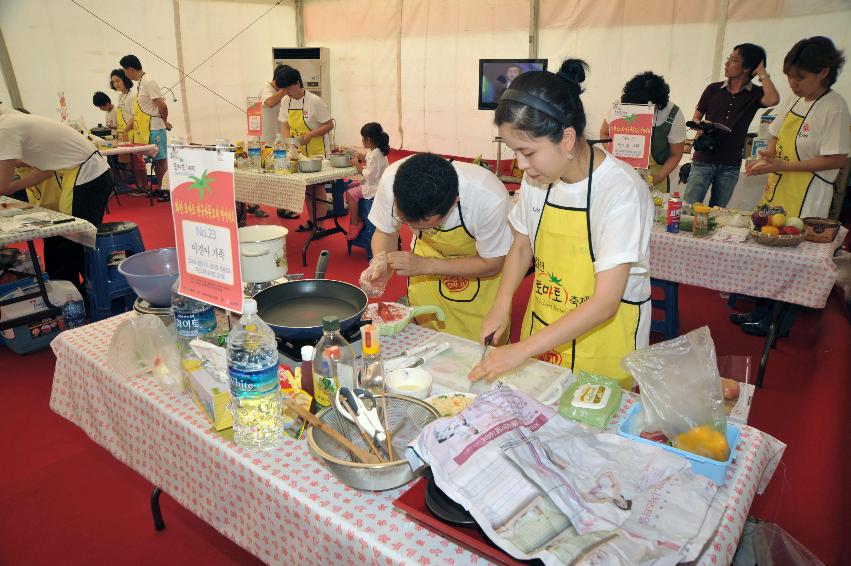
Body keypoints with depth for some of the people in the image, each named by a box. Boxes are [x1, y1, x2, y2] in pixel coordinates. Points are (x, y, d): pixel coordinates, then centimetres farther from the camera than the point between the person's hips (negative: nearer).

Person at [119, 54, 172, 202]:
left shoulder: (148, 82, -14)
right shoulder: (140, 83, 15)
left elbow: (162, 105, -18)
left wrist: (164, 122, -4)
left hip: (155, 130, -9)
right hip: (145, 130, 9)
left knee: (161, 161, -3)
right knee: (156, 161, 13)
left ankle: (168, 190, 4)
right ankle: (160, 188, 20)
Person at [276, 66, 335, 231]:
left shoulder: (315, 101, -16)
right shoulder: (285, 101, 3)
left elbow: (329, 125, -13)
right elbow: (285, 125, 8)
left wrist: (310, 135, -23)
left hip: (317, 150, -6)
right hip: (298, 151, 6)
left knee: (317, 187, -1)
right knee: (306, 186, 11)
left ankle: (319, 224, 5)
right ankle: (311, 221, 22)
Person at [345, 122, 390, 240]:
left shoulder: (375, 154, -24)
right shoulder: (377, 151, 7)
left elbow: (368, 175, -26)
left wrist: (356, 164, -15)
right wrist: (362, 157, 8)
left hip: (375, 186, -11)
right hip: (372, 183, 11)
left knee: (351, 194, -18)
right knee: (350, 187, 13)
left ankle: (355, 224, -7)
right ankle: (357, 217, 12)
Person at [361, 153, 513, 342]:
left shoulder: (490, 198, -37)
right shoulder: (391, 181, -29)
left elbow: (491, 264, -21)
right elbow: (385, 232, -9)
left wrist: (425, 265, -31)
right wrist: (381, 261, -30)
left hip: (480, 265, -2)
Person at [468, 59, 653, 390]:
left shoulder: (621, 189, -25)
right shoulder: (537, 177, -7)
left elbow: (605, 303, -27)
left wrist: (522, 349, -30)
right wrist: (501, 307, -8)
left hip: (604, 331, -5)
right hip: (543, 326, 5)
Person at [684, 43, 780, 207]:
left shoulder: (755, 94, 1)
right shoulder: (713, 89, 5)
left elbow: (773, 100, -22)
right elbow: (695, 118, 12)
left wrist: (761, 72, -9)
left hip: (730, 166, 0)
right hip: (703, 160, 0)